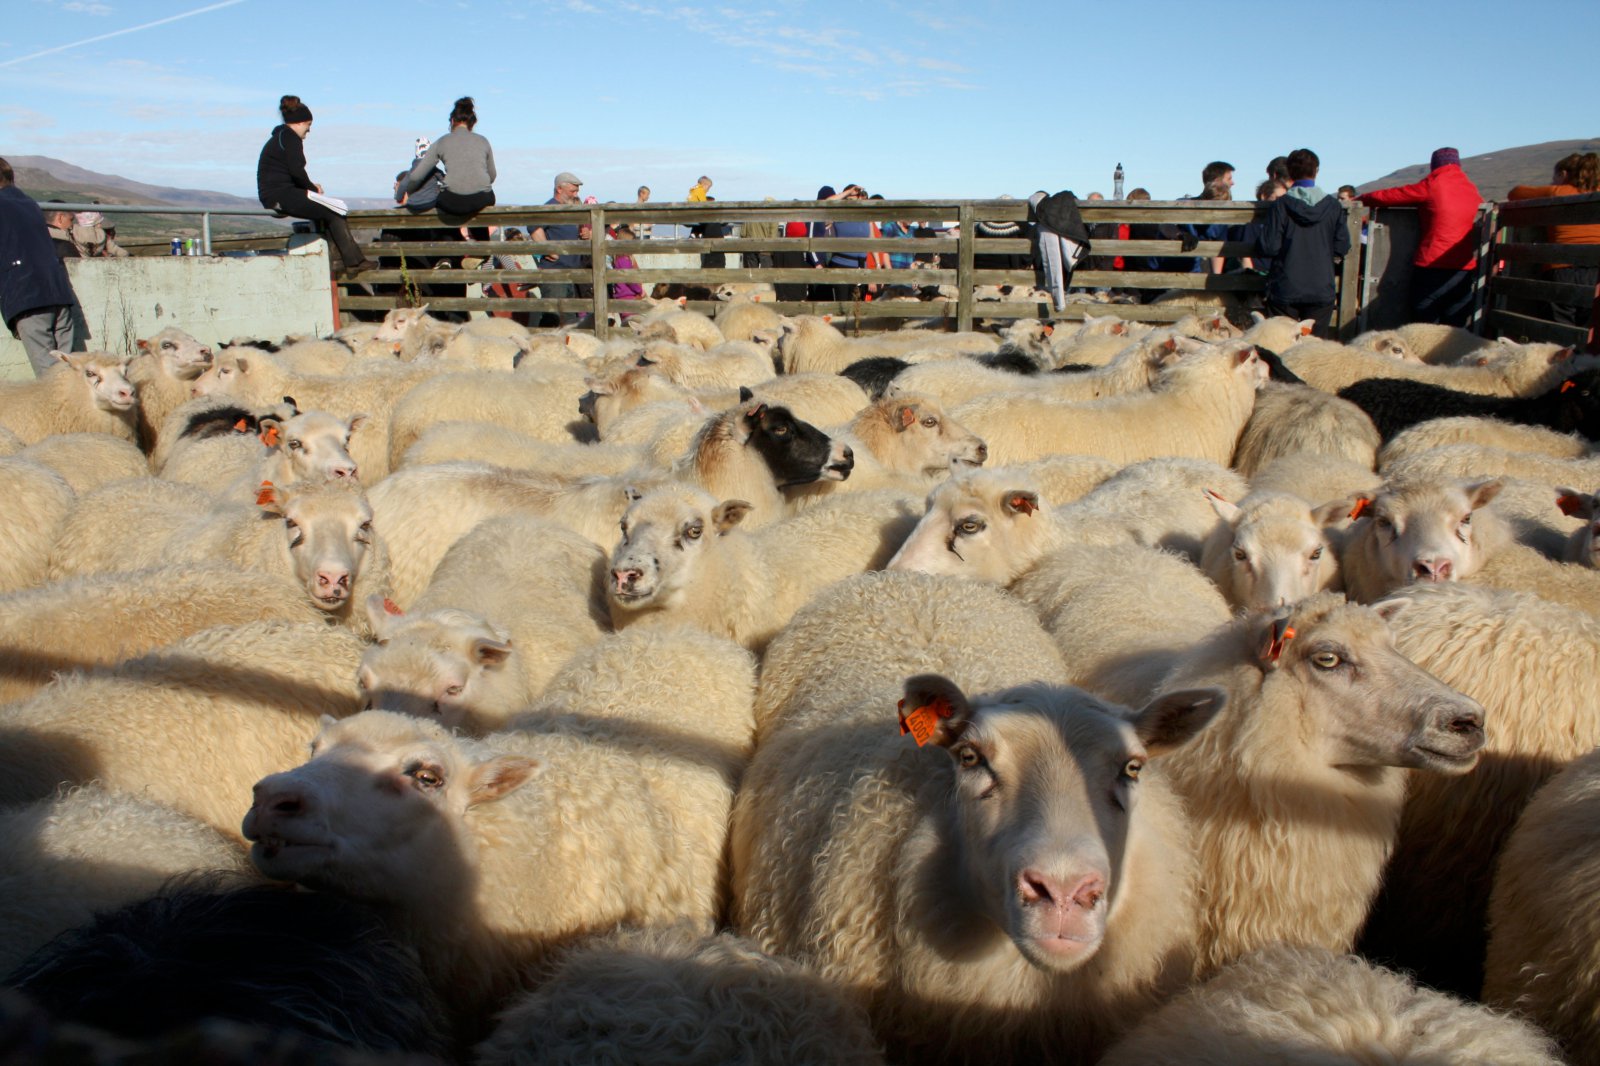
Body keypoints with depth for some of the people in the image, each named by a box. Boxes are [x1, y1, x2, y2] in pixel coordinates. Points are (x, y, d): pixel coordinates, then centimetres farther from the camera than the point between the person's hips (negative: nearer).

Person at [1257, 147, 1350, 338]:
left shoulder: (1280, 205, -8)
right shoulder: (1333, 206, -1)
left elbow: (1269, 247, -12)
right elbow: (1342, 247, 2)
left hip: (1285, 291, -1)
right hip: (1322, 291, 1)